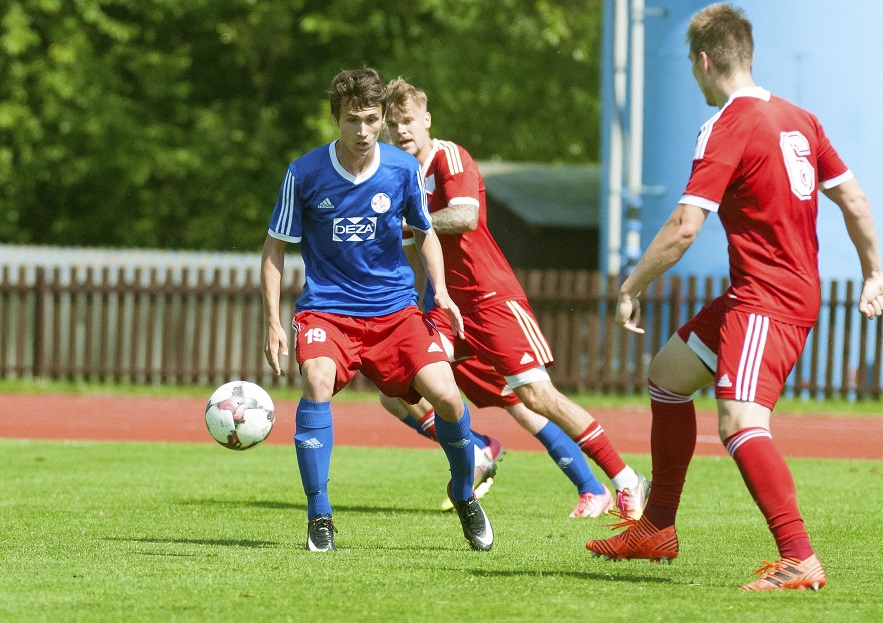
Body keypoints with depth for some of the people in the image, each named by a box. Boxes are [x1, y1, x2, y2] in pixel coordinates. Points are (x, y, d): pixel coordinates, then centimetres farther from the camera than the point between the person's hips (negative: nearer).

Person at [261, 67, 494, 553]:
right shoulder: (305, 174, -9)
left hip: (394, 307, 2)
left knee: (445, 394, -16)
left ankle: (464, 495, 14)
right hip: (326, 307, -2)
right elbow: (275, 248, 2)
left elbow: (425, 233, 14)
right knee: (318, 382, -31)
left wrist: (441, 291, -2)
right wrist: (272, 324, -5)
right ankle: (319, 517, -19)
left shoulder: (403, 169, -3)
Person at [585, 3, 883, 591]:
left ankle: (800, 560, -34)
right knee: (667, 372, 23)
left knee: (740, 422, -24)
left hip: (767, 299, -10)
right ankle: (657, 530, 31)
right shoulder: (797, 118, 10)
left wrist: (631, 288, -9)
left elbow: (683, 228, -19)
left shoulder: (728, 128, -15)